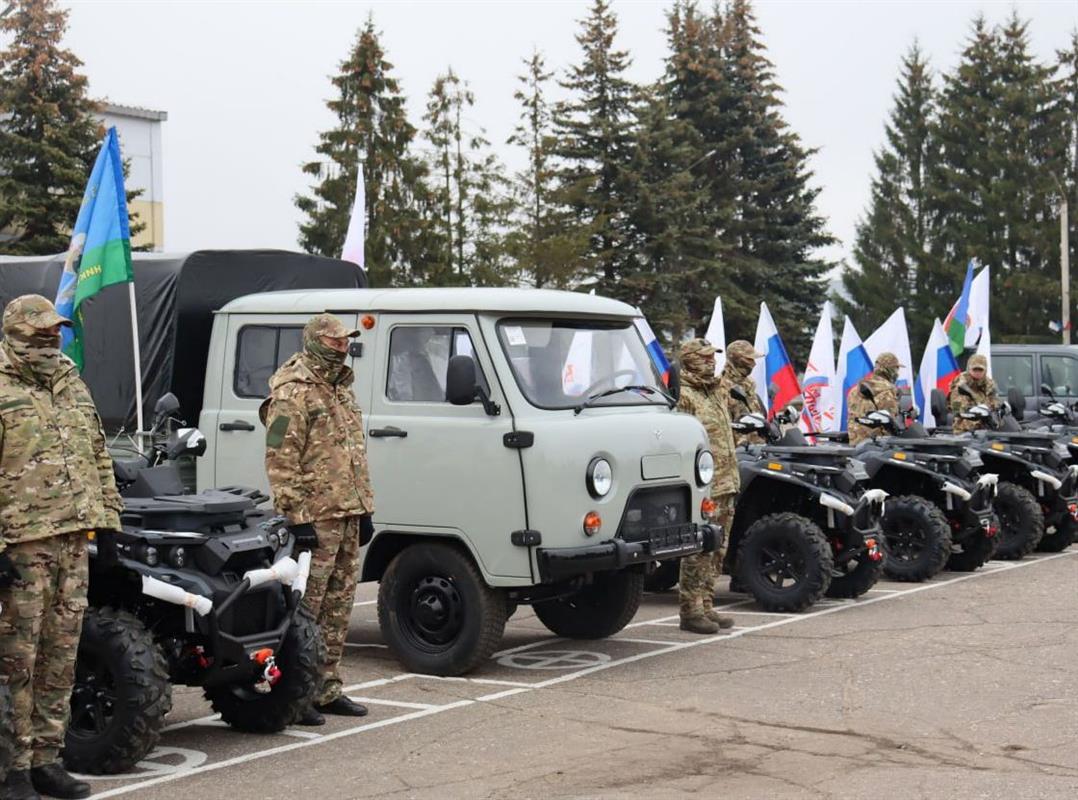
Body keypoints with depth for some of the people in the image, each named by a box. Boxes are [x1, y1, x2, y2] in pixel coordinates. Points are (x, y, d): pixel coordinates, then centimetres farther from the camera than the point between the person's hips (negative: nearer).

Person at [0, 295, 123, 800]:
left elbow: (98, 457, 20)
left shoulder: (72, 385, 15)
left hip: (74, 539, 6)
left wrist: (107, 522, 13)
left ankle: (46, 758, 18)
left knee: (60, 655, 9)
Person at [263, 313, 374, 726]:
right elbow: (280, 461, -16)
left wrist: (363, 505, 20)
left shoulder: (339, 388, 19)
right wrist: (296, 517, -20)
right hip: (316, 519, -9)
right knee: (305, 607, -6)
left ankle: (327, 689, 21)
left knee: (338, 607, 13)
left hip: (347, 515, 9)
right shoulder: (292, 393, -11)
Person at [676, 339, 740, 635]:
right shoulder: (683, 396, -11)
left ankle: (706, 606, 20)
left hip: (725, 487, 9)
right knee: (698, 553, -8)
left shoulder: (714, 393, 19)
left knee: (715, 553, 13)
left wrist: (732, 481, 23)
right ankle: (690, 611, -3)